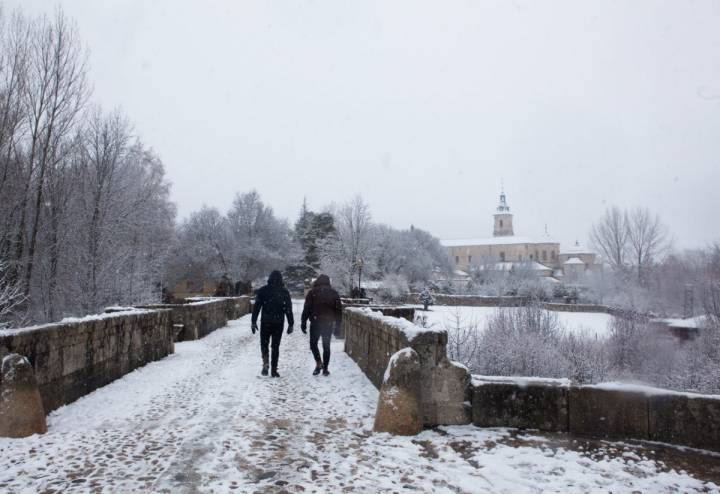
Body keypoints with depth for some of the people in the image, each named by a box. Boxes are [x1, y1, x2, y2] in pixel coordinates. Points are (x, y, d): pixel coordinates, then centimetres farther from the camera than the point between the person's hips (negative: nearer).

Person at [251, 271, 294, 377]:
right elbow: (289, 309, 1)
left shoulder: (263, 290, -1)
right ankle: (274, 370, 9)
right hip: (279, 323, 1)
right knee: (275, 346, 9)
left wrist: (253, 322, 2)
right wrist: (291, 324, 7)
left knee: (264, 343, 15)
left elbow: (256, 307, -3)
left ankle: (265, 363, -6)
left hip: (265, 322, -1)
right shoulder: (285, 292, 1)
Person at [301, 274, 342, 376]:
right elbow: (339, 310, 8)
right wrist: (337, 323, 14)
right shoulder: (334, 293, 7)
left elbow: (306, 309, -5)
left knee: (313, 344, 13)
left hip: (315, 323, -2)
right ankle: (325, 369, 12)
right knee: (326, 346, 10)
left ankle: (319, 363, -2)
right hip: (329, 324, 3)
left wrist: (303, 322, 0)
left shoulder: (312, 293, -1)